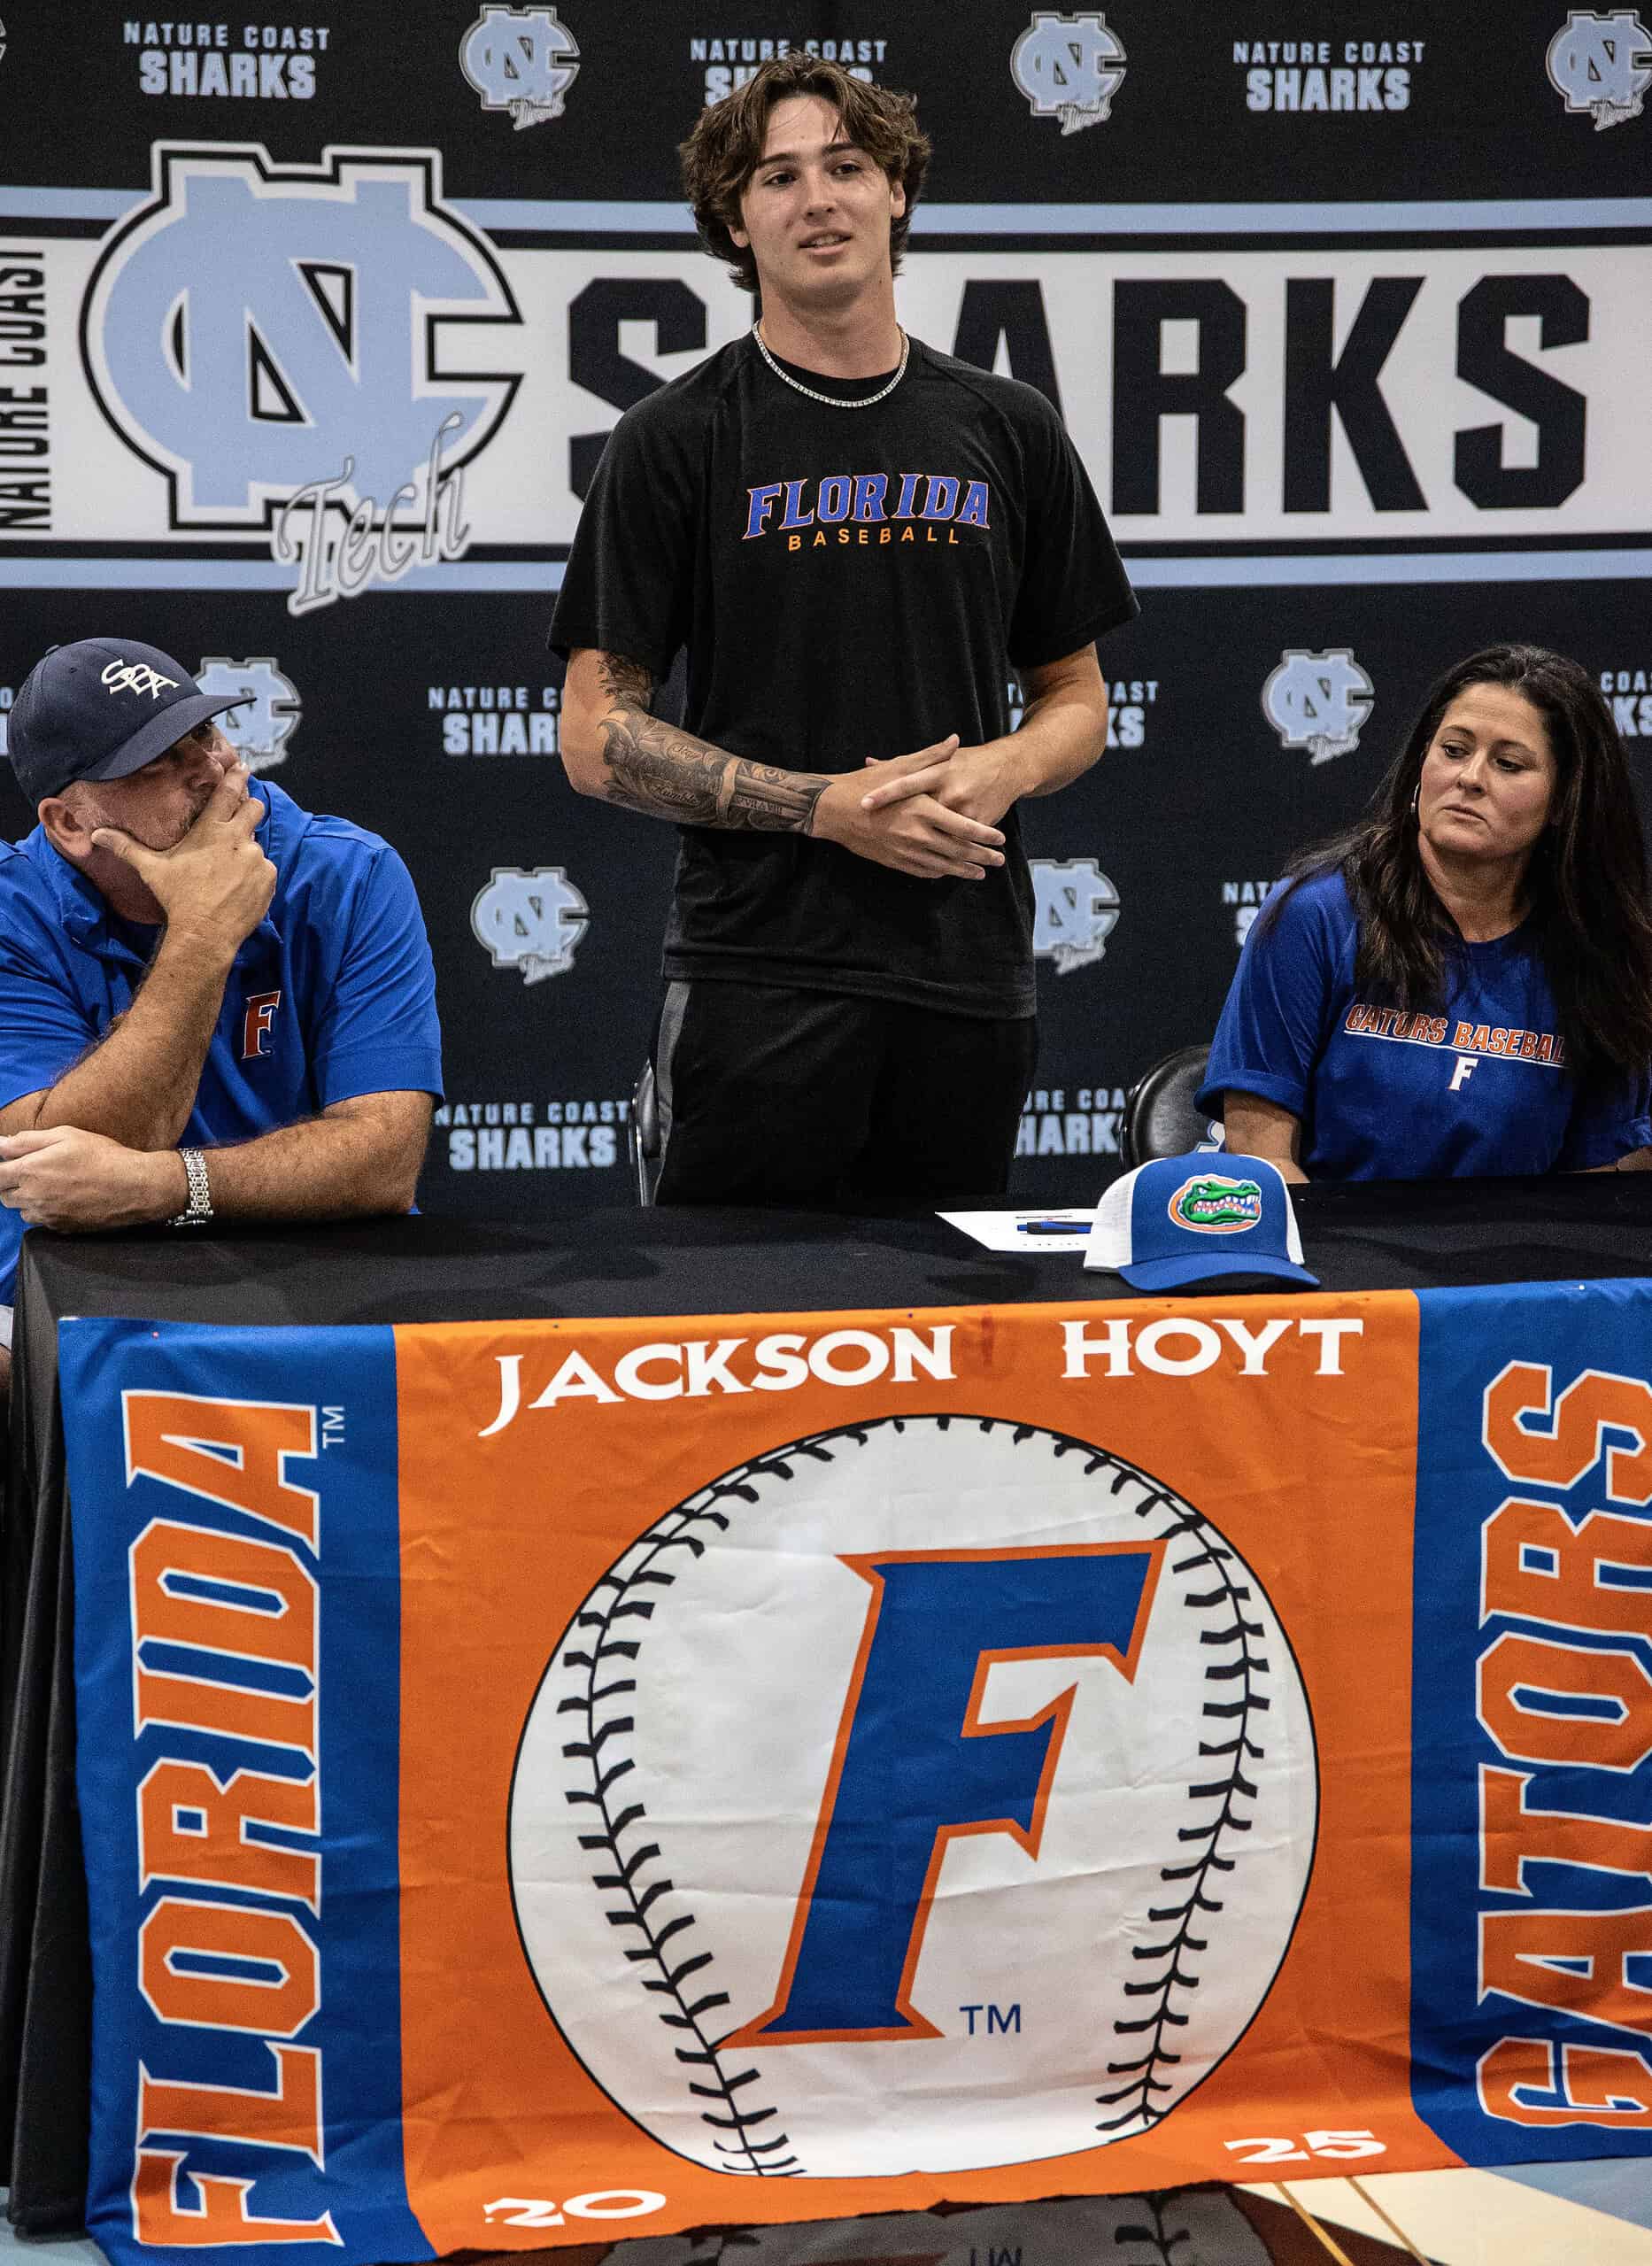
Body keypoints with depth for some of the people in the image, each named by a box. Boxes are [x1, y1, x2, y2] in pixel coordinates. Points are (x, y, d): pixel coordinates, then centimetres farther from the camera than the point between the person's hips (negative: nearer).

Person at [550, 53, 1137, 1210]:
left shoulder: (1007, 429, 10)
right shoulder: (678, 440, 0)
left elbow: (1077, 700, 16)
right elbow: (598, 735, -2)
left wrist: (1001, 769, -7)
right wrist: (829, 805, -13)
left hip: (969, 973, 3)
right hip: (758, 973, -3)